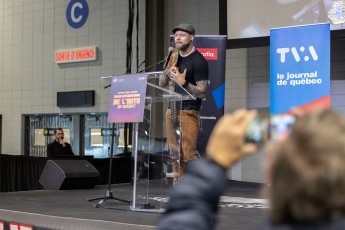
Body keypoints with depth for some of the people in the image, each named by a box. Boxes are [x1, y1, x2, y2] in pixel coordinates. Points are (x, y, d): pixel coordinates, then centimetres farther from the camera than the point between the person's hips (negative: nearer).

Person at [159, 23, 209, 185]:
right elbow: (161, 84, 14)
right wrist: (169, 70, -4)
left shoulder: (198, 61, -8)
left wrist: (183, 83, -24)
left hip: (189, 112, -7)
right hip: (172, 110, 7)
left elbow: (202, 93, -11)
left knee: (189, 154, -13)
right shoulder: (175, 57, 15)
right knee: (175, 155, 8)